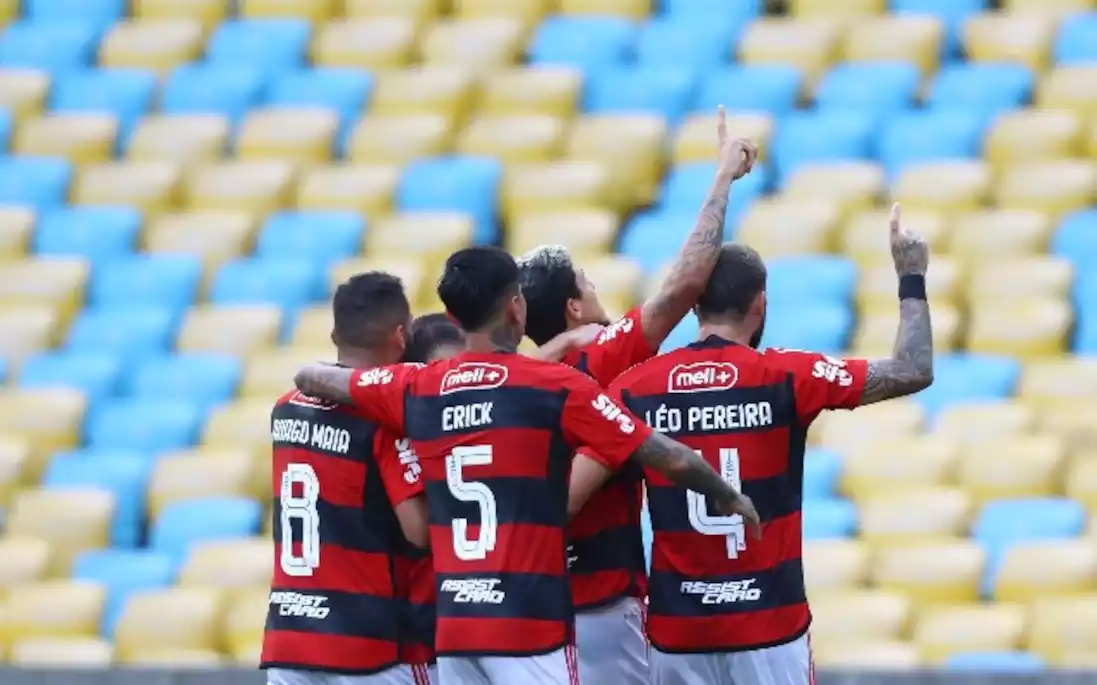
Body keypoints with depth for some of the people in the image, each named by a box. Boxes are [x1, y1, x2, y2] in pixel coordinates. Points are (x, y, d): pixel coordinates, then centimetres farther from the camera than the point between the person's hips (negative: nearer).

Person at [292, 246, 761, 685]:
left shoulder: (417, 389, 7)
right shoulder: (558, 388, -6)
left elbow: (311, 380, 22)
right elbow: (672, 459, -4)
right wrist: (731, 500, 13)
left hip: (453, 625, 5)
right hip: (531, 625, -5)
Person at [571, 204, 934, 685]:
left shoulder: (636, 388, -1)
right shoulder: (785, 378, -6)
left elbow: (569, 497, -7)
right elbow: (914, 371, -3)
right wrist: (911, 277, 9)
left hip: (677, 628, 2)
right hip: (769, 623, -2)